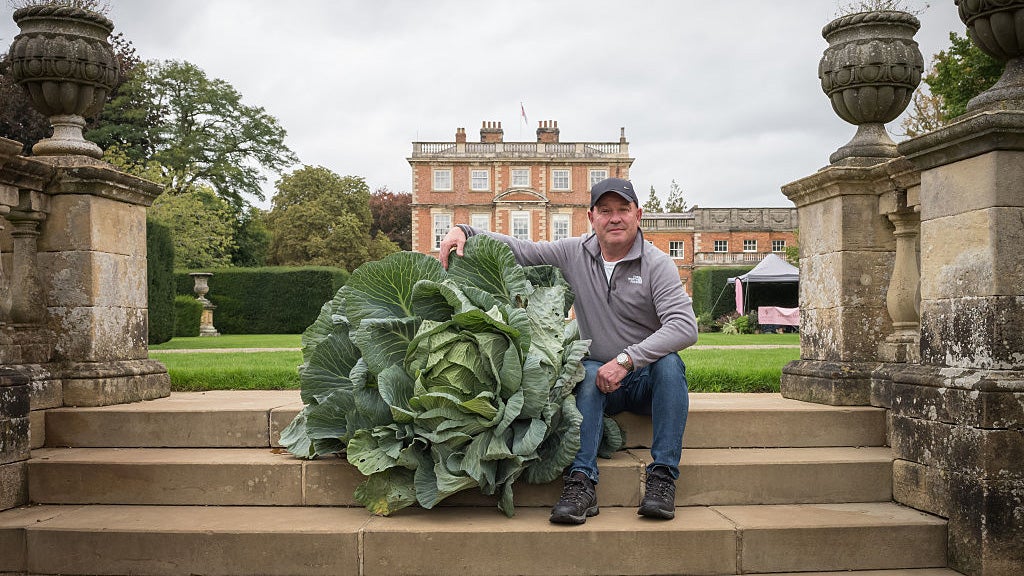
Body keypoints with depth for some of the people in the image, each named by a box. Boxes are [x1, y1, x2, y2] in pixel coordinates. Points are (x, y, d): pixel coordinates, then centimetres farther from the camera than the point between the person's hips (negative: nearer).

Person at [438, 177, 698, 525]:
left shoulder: (656, 264, -9)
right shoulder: (574, 254, 2)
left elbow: (684, 326, -21)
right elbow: (518, 250, 7)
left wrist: (626, 359, -30)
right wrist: (463, 231, -8)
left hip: (649, 379, -1)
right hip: (601, 378, 1)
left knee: (670, 363, -33)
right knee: (587, 372, -31)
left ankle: (663, 476, -29)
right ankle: (581, 482, -38)